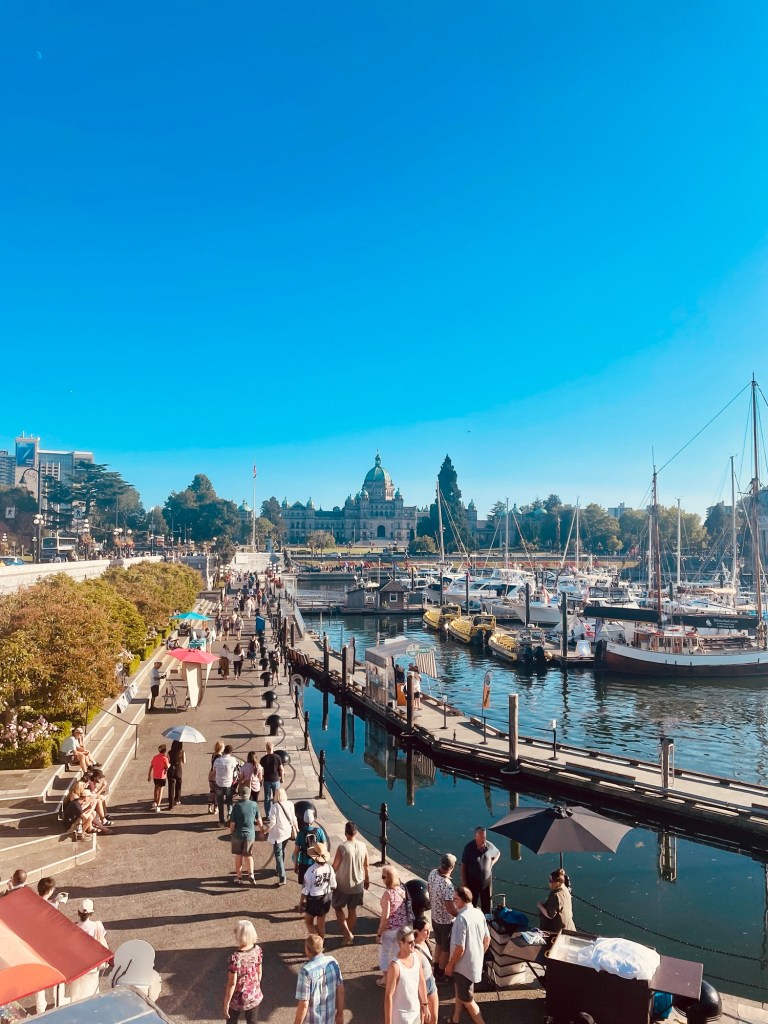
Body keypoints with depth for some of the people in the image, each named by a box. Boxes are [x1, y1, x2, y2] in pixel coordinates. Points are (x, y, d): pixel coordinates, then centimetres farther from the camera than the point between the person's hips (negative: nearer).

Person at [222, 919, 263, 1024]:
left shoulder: (235, 957, -29)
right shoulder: (257, 950, -14)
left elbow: (232, 983, -21)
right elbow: (259, 972, -1)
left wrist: (226, 1003, -8)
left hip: (237, 998, -4)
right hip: (254, 996, 4)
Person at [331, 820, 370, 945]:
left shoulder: (342, 847, -22)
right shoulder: (363, 846, -9)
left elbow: (335, 867, -14)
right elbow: (366, 866, 2)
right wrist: (367, 880, 17)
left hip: (342, 885, -4)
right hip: (358, 884, 4)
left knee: (338, 907, 17)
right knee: (353, 910, 20)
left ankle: (347, 932, 6)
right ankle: (350, 934, 31)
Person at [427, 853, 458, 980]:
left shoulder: (432, 873, -13)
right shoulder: (447, 885, -37)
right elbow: (451, 909, -33)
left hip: (434, 917, 7)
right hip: (446, 921, -7)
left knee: (439, 944, 28)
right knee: (446, 949, 17)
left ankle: (436, 970, 45)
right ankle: (440, 975, 34)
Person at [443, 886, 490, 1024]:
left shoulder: (462, 918, -29)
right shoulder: (479, 913, -4)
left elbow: (460, 948, -27)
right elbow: (487, 939, 7)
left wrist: (450, 964, -13)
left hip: (464, 965, -9)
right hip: (476, 962, 9)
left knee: (467, 1001, 10)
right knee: (459, 991, 28)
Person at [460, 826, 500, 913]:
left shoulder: (489, 846, -13)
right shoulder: (469, 847, -21)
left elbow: (498, 854, 11)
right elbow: (463, 866, -13)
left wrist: (492, 863, -3)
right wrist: (464, 883, -11)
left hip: (487, 880, 3)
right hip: (472, 881, -3)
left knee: (486, 904, 16)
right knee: (471, 904, 9)